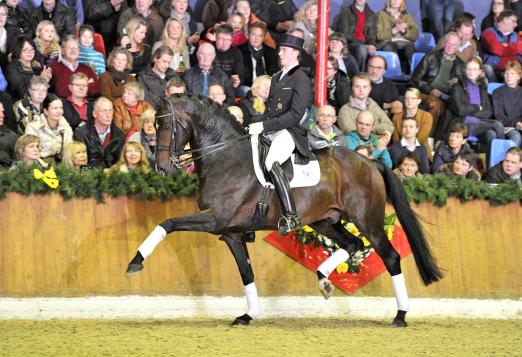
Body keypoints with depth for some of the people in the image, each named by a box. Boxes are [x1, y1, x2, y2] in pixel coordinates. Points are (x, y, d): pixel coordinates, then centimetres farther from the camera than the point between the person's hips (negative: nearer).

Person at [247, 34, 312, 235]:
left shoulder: (301, 80, -6)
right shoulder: (277, 78, 22)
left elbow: (295, 115, -15)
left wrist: (263, 126, -18)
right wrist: (257, 126, 5)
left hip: (289, 133, -10)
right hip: (270, 133, 10)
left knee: (271, 162, -34)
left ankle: (291, 217, -39)